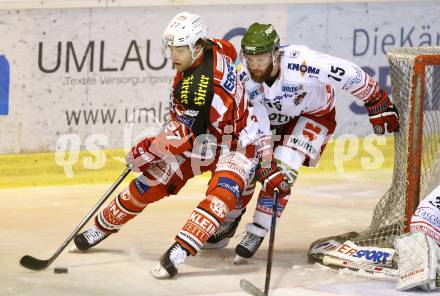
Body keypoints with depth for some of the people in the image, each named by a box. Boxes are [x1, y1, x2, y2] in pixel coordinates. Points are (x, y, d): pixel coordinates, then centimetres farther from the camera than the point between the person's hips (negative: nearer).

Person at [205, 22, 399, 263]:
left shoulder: (301, 63, -40)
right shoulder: (242, 77, -27)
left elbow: (350, 76, -29)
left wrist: (380, 106, -18)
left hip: (315, 114, -4)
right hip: (273, 118, 4)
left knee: (283, 167, -21)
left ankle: (257, 233, -9)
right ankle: (228, 221, 23)